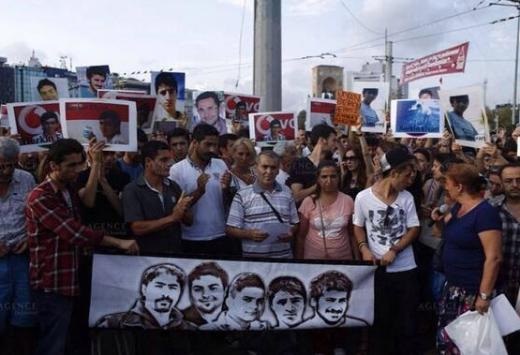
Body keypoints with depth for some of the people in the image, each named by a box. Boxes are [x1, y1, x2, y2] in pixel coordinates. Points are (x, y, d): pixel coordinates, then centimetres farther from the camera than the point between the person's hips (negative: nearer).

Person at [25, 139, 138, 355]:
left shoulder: (69, 192, 13)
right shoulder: (40, 197, -17)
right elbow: (74, 232, -25)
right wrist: (119, 243, -24)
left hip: (67, 280, 8)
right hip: (51, 282, -8)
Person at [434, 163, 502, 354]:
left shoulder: (485, 213, -20)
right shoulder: (458, 207, 8)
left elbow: (494, 258, -22)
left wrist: (484, 295, -21)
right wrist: (439, 220, 8)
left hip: (472, 291, -8)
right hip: (453, 285, 8)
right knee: (445, 336, 14)